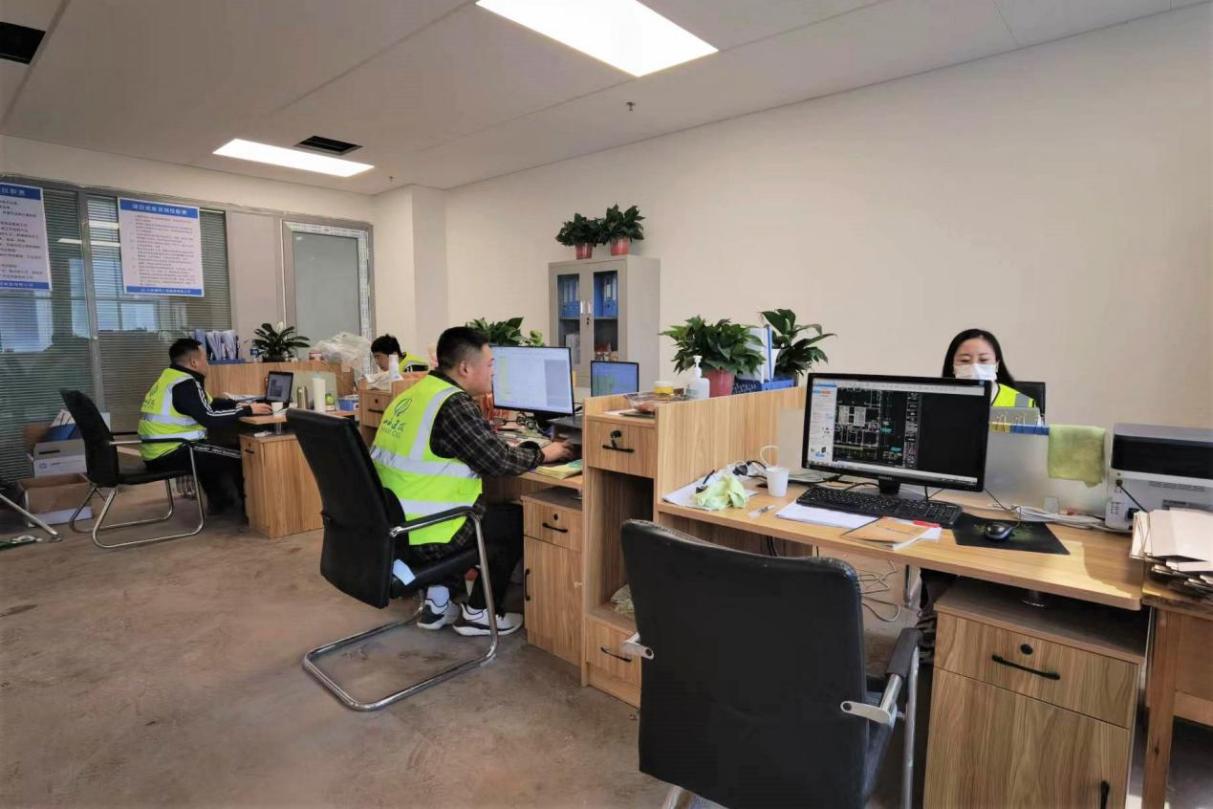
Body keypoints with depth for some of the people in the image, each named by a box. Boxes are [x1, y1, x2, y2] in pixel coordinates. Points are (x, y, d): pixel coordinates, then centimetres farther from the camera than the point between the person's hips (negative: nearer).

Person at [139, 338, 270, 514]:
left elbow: (206, 405, 19)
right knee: (238, 454, -5)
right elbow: (210, 419, -26)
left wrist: (238, 405, 8)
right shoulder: (185, 384, -18)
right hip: (168, 454, -10)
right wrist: (248, 410, -17)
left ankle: (220, 501, 30)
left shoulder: (172, 377, 13)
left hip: (158, 450, 10)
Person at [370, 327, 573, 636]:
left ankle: (438, 602, 27)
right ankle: (478, 613, 17)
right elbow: (499, 462, -17)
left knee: (492, 509, 29)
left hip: (390, 529, 9)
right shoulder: (454, 404, -19)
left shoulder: (412, 394, 9)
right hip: (421, 538, -9)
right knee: (518, 519, 7)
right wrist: (543, 454, 1)